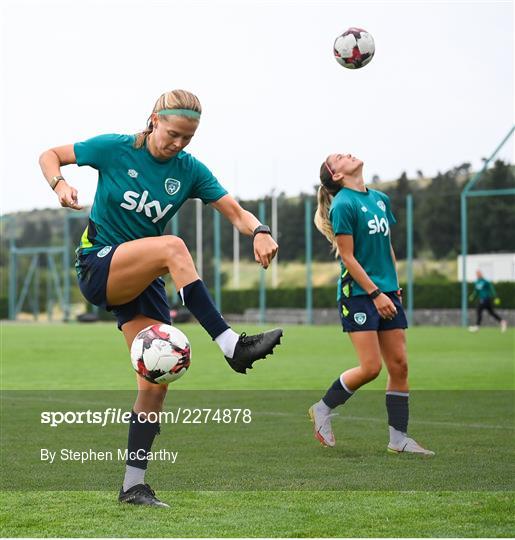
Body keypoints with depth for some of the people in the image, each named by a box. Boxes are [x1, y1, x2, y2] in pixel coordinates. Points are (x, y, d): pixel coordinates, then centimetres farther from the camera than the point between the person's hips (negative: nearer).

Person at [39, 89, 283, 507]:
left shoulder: (190, 171, 0)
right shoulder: (114, 149, -7)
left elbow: (236, 212, -6)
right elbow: (50, 156, 3)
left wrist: (259, 231, -28)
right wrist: (60, 185, -19)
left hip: (143, 280, 4)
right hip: (99, 266, -4)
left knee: (156, 382, -7)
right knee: (171, 247, -34)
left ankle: (133, 485, 1)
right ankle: (231, 345, -38)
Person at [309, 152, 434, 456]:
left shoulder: (381, 199, 12)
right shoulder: (343, 205, -11)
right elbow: (347, 257, -13)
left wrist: (394, 286, 15)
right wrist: (375, 293, -16)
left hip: (387, 293, 7)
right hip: (358, 293, -7)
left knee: (399, 365, 3)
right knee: (371, 367, -10)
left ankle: (399, 439, 8)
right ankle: (323, 409, 12)